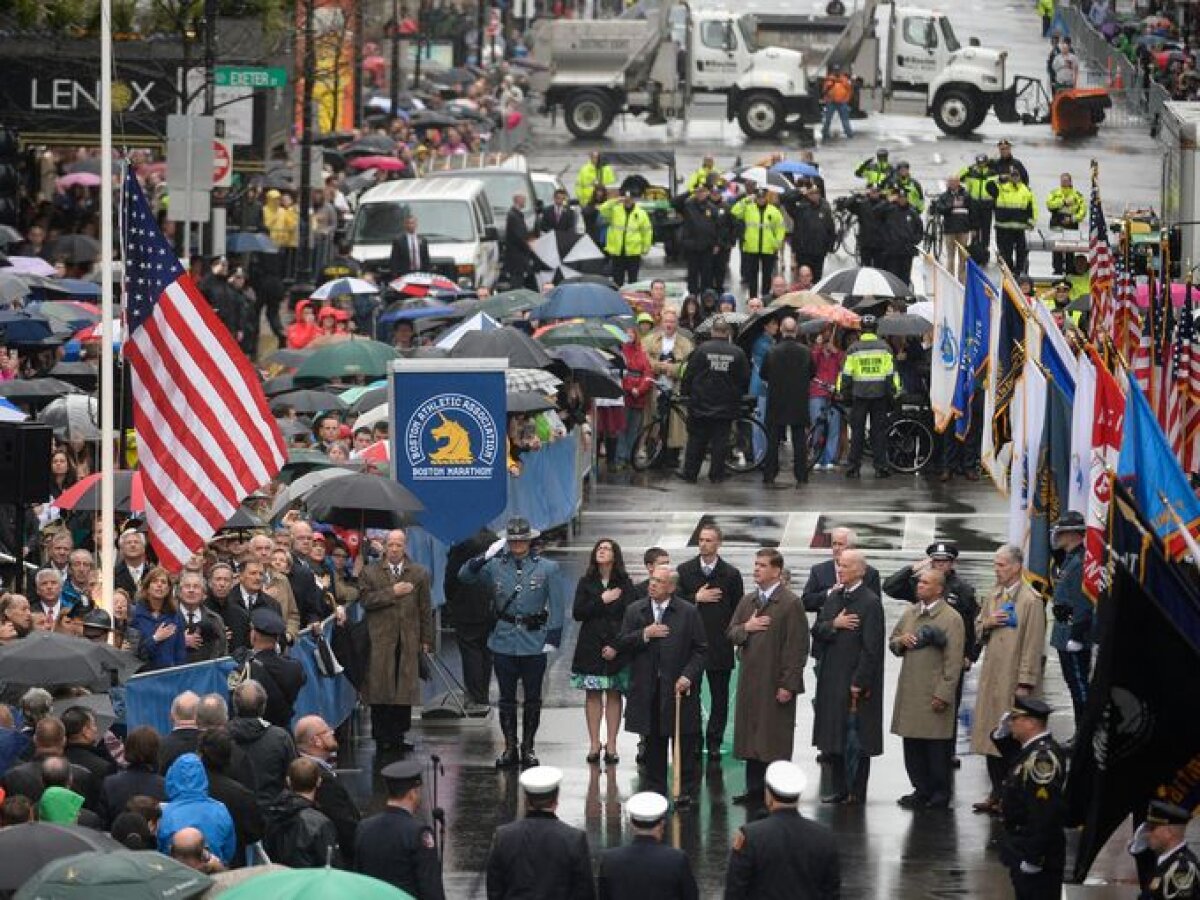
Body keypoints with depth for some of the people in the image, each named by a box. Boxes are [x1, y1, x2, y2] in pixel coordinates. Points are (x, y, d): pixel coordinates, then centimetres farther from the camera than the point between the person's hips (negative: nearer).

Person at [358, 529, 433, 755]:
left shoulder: (419, 573, 11)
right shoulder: (370, 573, 8)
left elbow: (425, 609, 11)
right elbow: (365, 600, -5)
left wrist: (426, 639, 7)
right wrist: (392, 592, -11)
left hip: (409, 641, 1)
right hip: (380, 640, -1)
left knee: (405, 690, -1)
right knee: (380, 688, -3)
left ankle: (398, 734, 4)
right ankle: (382, 736, 1)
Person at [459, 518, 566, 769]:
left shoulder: (547, 568, -2)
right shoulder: (496, 566, 3)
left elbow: (557, 606, -2)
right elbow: (464, 576, 0)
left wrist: (553, 638, -9)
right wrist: (484, 557, -14)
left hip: (534, 642, -1)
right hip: (504, 641, 2)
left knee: (532, 698, 6)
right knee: (506, 697, 6)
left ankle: (528, 748, 15)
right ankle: (510, 748, 14)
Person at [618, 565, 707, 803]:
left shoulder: (688, 613, -1)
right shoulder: (635, 611, 8)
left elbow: (700, 650, 0)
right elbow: (623, 644, 3)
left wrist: (688, 676, -12)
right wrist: (645, 635, -14)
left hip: (678, 687, -3)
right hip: (647, 689, 3)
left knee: (684, 742, 1)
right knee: (653, 741, 8)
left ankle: (685, 789, 8)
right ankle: (654, 786, 16)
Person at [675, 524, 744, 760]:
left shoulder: (731, 574, 3)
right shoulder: (684, 570, 5)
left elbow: (737, 609, 4)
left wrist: (732, 634, -4)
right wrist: (696, 598, -14)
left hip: (720, 645, -1)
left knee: (719, 697, 4)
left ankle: (714, 742, 10)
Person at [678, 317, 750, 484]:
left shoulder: (702, 349, -8)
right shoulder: (737, 353, -5)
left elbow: (689, 374, -4)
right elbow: (745, 378, 2)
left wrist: (685, 391, 12)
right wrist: (738, 394, 19)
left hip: (701, 404, -1)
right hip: (726, 406, 1)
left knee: (696, 439, 8)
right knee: (720, 441, 6)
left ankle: (690, 473, 11)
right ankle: (716, 474, 6)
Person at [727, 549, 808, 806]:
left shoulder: (790, 604, -9)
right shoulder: (747, 601, 13)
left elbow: (797, 648, -12)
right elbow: (731, 635, 16)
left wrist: (788, 685, -15)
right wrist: (745, 628, -8)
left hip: (776, 684, -7)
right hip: (750, 681, 7)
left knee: (775, 739, -3)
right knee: (750, 736, 9)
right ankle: (755, 789, 16)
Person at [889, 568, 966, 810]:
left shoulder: (951, 619, -8)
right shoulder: (909, 614, 14)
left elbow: (954, 661, -11)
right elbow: (892, 643, 24)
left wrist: (943, 695, -15)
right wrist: (901, 641, -2)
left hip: (934, 695, -6)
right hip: (910, 692, 6)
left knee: (937, 748, -1)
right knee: (912, 745, 9)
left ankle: (940, 795, 7)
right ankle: (921, 790, 19)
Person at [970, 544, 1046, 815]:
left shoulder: (1030, 600, -11)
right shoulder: (993, 596, 13)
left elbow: (1033, 645, -14)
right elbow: (978, 632, 23)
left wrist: (1025, 683, -17)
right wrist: (987, 624, -2)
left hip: (1013, 679, -7)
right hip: (991, 677, 7)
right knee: (990, 735, 9)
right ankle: (997, 794, 17)